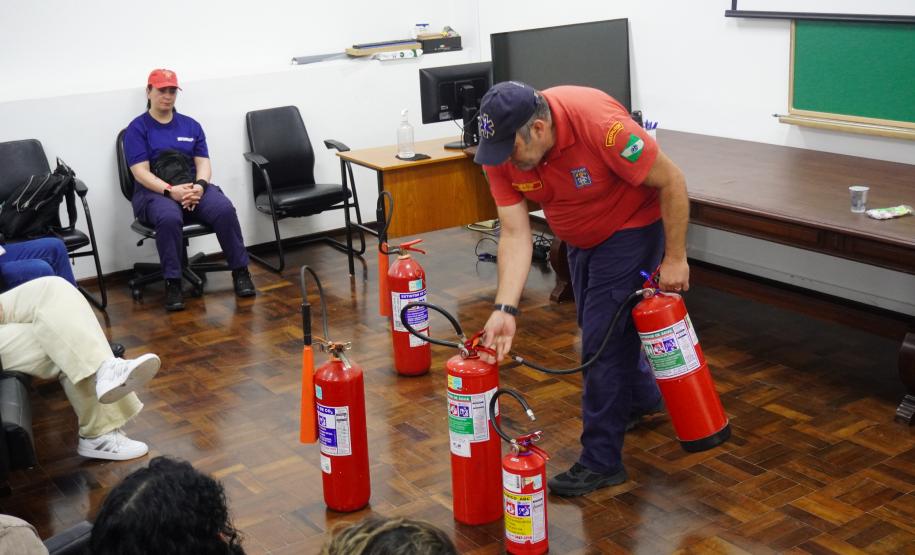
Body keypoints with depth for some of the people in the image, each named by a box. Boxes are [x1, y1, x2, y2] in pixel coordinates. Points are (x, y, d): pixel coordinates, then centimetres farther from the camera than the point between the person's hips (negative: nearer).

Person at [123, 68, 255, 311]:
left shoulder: (191, 125, 15)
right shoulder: (137, 128, 3)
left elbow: (203, 163, 7)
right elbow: (141, 172, -7)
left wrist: (199, 186, -16)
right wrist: (171, 190, -23)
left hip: (194, 188, 3)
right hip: (155, 193, -3)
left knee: (225, 209, -28)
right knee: (169, 218, -39)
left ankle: (240, 271, -17)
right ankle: (172, 283, -29)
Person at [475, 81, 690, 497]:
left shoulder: (599, 124, -37)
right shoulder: (501, 150, -21)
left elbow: (671, 181, -25)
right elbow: (515, 235, -19)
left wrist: (674, 257, -20)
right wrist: (505, 310, -28)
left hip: (630, 227, -7)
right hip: (580, 236, 7)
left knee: (603, 338, -10)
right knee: (595, 325, 22)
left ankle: (601, 461, 4)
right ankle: (642, 397, 50)